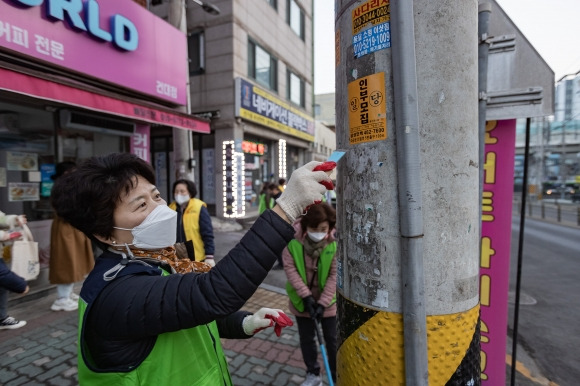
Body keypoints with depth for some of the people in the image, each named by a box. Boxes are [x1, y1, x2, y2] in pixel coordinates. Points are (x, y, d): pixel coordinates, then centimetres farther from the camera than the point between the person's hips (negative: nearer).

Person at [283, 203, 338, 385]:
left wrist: (322, 302, -17)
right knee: (306, 339, 18)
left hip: (328, 300, -1)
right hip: (302, 299, 1)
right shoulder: (292, 238, -20)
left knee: (332, 340, 14)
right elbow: (290, 268, -15)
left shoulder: (336, 242, -20)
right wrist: (306, 295, -18)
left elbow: (335, 275, -15)